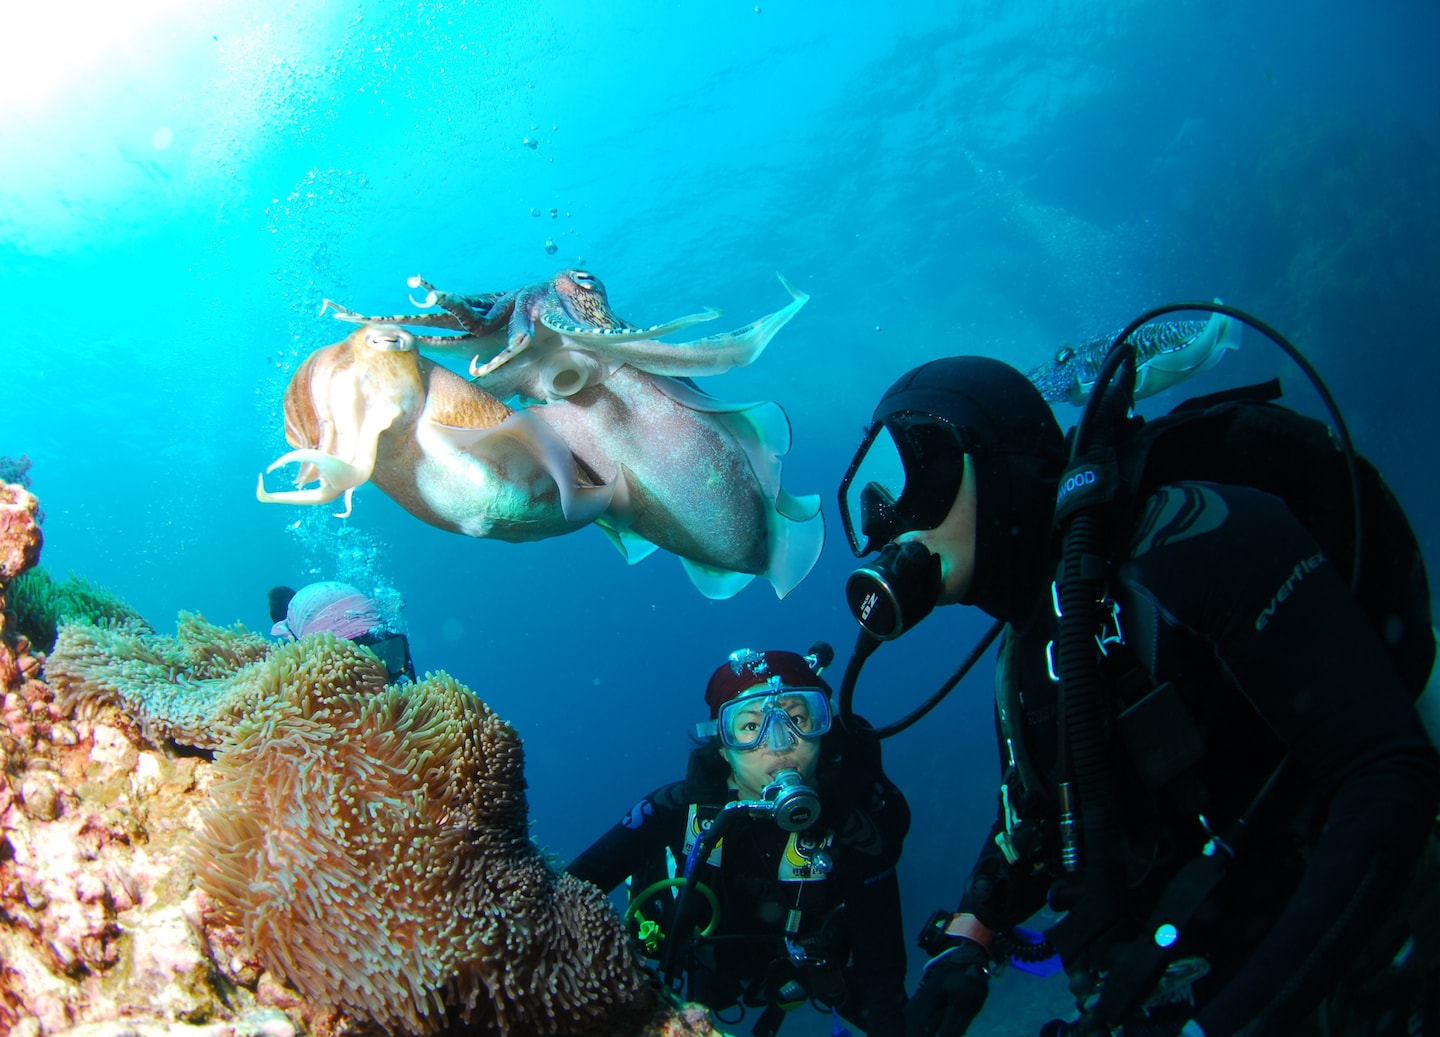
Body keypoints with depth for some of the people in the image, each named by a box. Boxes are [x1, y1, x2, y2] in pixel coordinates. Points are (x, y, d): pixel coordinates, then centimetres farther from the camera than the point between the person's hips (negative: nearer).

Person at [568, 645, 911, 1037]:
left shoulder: (854, 829, -30)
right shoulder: (683, 808, -29)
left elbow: (881, 963, -28)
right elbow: (577, 882, -26)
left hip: (810, 972, 0)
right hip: (708, 971, 1)